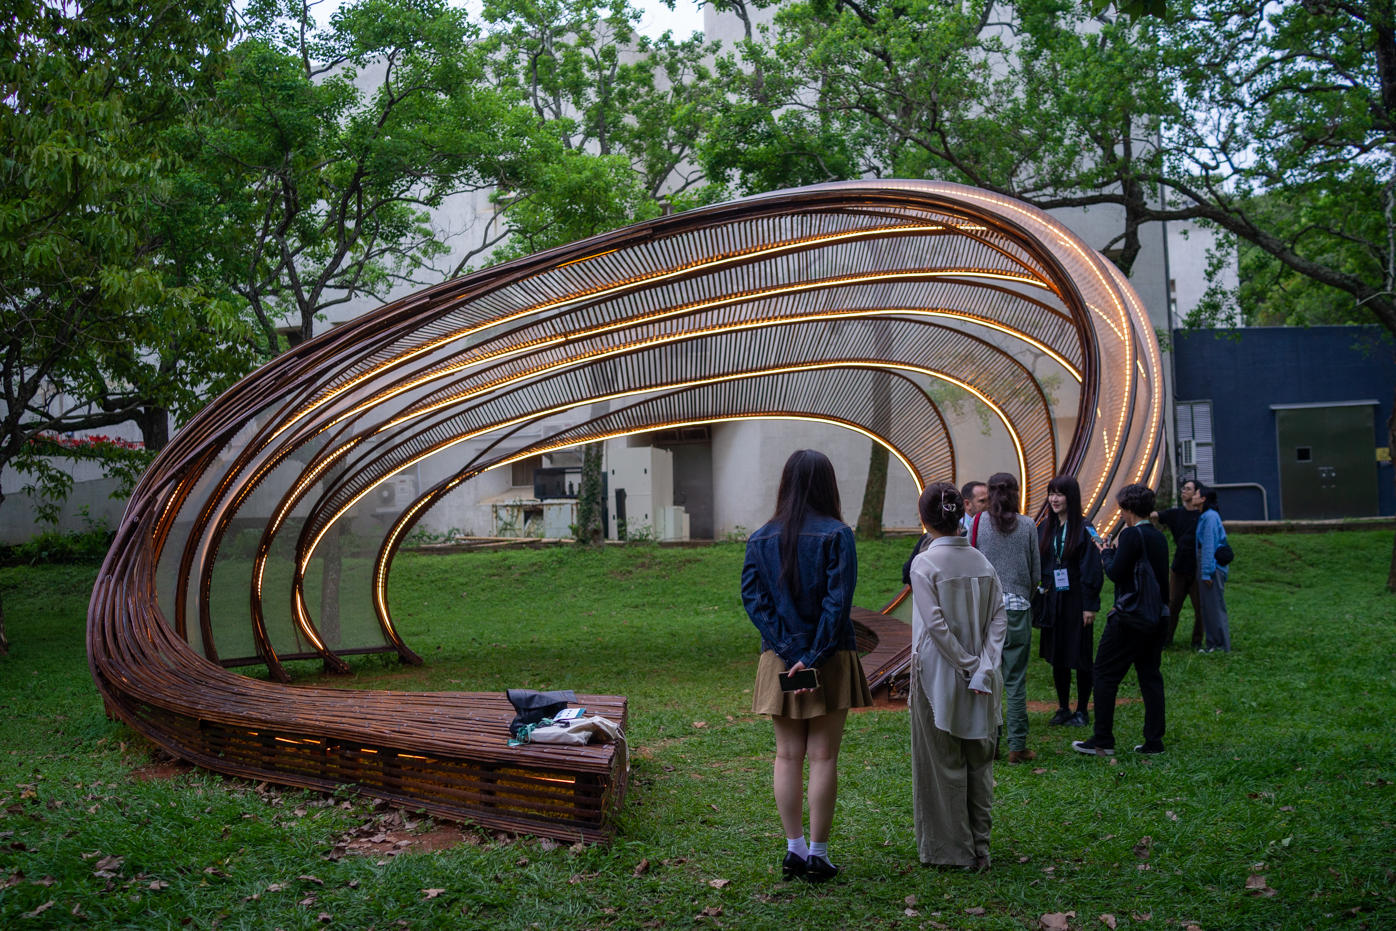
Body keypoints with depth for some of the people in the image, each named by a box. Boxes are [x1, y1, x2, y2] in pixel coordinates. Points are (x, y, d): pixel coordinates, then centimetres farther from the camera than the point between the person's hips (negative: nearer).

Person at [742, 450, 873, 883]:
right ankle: (818, 854, 7)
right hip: (828, 660, -3)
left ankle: (794, 849, 15)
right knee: (823, 757, 3)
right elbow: (837, 601, -16)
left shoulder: (761, 538, 3)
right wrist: (813, 658, -14)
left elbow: (752, 596, -5)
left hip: (780, 660, 3)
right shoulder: (837, 535, -8)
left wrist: (788, 651, -9)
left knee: (788, 756, 11)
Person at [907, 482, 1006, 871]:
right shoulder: (981, 562, 2)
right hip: (982, 681, 5)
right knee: (979, 761, 14)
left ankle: (951, 849, 14)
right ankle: (979, 848, 21)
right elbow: (999, 618, -3)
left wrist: (967, 666, -11)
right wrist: (982, 668, -8)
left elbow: (936, 625, -18)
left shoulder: (925, 564, -13)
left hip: (939, 676, -5)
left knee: (943, 764, 6)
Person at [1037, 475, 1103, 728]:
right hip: (1052, 601, 5)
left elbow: (1092, 569, -11)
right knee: (1056, 656, 10)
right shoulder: (1046, 527, 6)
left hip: (1076, 601, -5)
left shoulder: (1083, 529, -10)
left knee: (1080, 657, 4)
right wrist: (1041, 594, 6)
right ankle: (1063, 708, 21)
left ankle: (1082, 710, 15)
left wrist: (1090, 605, -14)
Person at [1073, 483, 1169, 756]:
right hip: (1156, 618, 8)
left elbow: (1115, 573, -17)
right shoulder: (1159, 537, 10)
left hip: (1130, 618, -8)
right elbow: (1162, 577, 16)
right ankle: (1154, 742, 13)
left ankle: (1102, 741, 1)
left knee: (1105, 674, 0)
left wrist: (1107, 553, 1)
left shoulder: (1131, 534, -15)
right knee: (1150, 676, 11)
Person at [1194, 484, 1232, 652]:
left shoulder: (1210, 517, -14)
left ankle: (1223, 646, 1)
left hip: (1212, 568, -10)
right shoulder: (1205, 517, 14)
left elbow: (1209, 546, -18)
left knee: (1215, 607, -4)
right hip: (1205, 569, 10)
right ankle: (1212, 643, 18)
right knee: (1207, 607, 12)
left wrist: (1207, 572, -19)